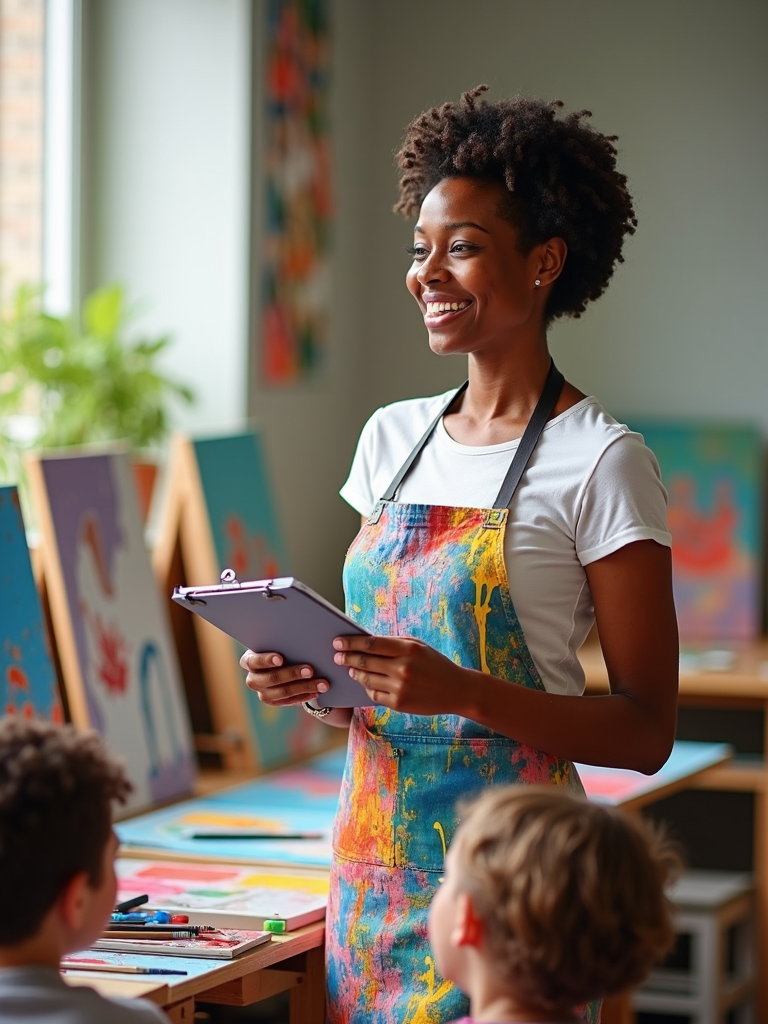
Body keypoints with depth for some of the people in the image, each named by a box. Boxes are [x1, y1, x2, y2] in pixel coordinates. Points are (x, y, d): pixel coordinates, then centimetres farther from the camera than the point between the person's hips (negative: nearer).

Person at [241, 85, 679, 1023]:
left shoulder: (601, 461, -9)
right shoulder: (392, 436, 10)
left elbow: (646, 733, -10)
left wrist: (464, 694, -22)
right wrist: (308, 679, -4)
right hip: (371, 852, 6)